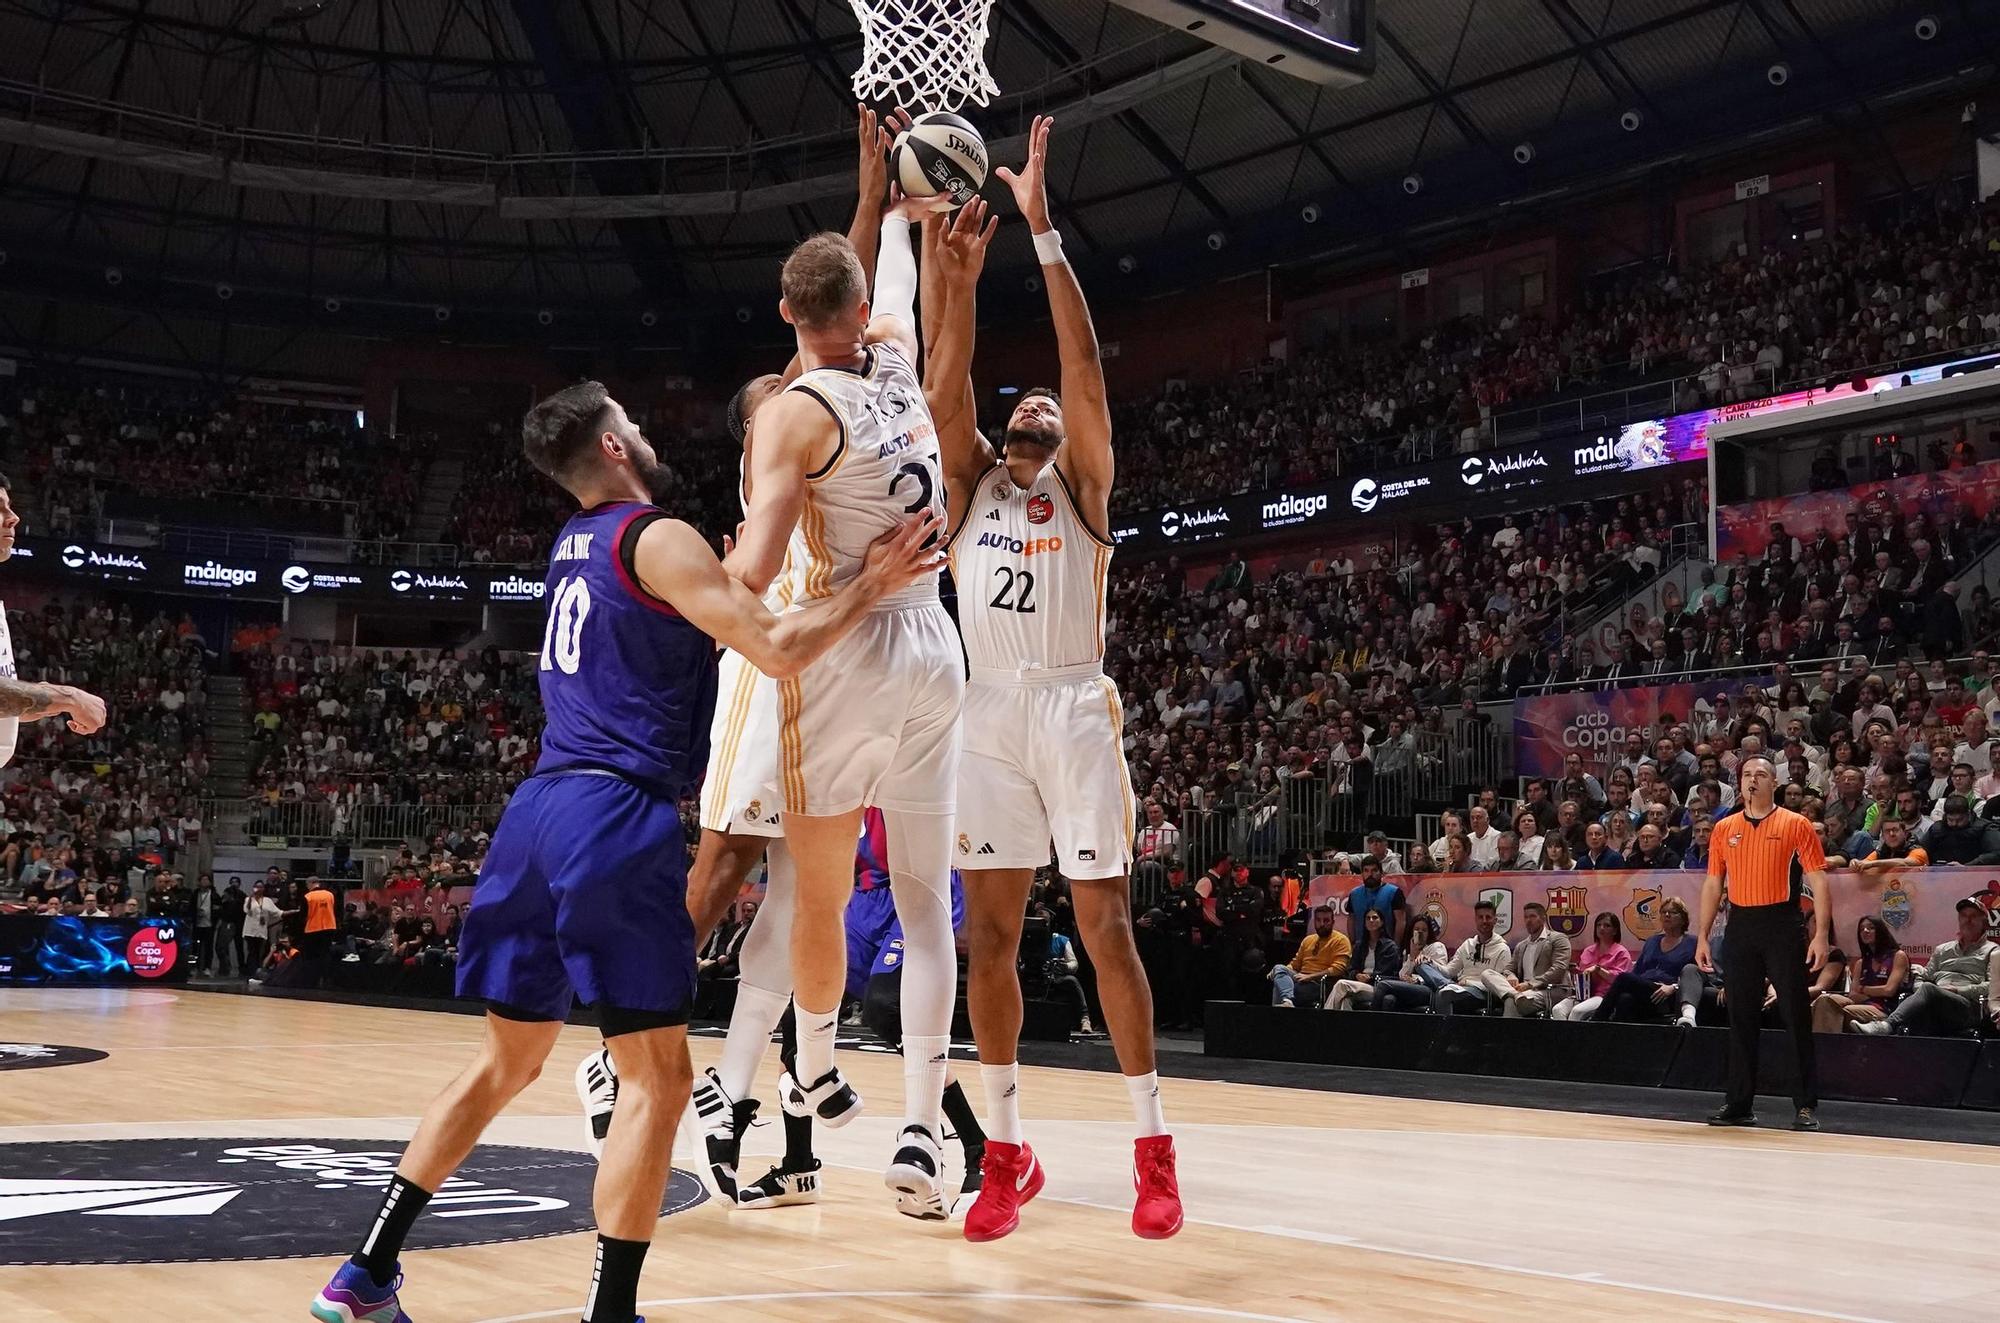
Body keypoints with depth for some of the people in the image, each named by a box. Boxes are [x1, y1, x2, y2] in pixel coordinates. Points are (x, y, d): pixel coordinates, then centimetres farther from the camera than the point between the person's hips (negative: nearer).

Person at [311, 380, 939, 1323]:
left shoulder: (572, 545, 20)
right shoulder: (658, 539, -6)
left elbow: (700, 620, 35)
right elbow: (777, 652, -14)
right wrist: (873, 583, -3)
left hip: (538, 810, 9)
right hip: (614, 818, -9)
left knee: (508, 1061, 18)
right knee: (657, 1078, -2)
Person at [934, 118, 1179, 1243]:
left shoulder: (1083, 484, 9)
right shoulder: (972, 482, 17)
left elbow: (1084, 367, -5)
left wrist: (1043, 232, -11)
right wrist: (958, 279, -15)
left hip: (1074, 707, -3)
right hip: (988, 713, 3)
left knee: (1106, 928, -3)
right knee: (988, 933, 3)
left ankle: (1154, 1148, 4)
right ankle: (1008, 1150, 12)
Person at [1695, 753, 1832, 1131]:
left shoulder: (1796, 825, 0)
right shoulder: (1724, 829, 11)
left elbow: (1818, 881, -4)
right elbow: (1713, 884, 14)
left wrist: (1822, 934, -12)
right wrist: (1702, 936, 8)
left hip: (1783, 925, -4)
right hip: (1741, 926, 4)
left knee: (1796, 1017, -2)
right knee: (1741, 1018, 7)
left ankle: (1806, 1105, 4)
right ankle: (1739, 1104, 14)